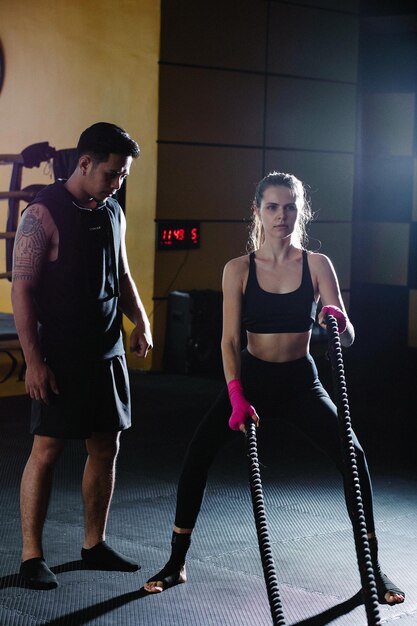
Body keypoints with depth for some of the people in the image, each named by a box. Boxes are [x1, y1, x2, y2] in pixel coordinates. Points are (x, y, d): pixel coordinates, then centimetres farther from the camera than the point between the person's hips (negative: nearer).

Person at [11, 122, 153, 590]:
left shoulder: (113, 213, 9)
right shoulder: (44, 213, -12)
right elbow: (22, 289, -14)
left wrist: (140, 321, 4)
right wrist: (33, 359, -18)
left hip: (107, 352, 7)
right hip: (59, 354, -7)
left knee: (106, 446, 10)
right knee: (47, 449, -4)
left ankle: (94, 545, 23)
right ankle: (31, 556, 6)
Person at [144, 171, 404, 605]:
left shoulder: (317, 265, -4)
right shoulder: (239, 269, -4)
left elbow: (346, 338, -9)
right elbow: (230, 339, -9)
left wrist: (339, 323, -33)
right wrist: (236, 398, -23)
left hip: (301, 381, 0)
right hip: (251, 377, 0)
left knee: (352, 454, -18)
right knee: (198, 453, -15)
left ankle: (372, 567, -1)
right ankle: (176, 564, 2)